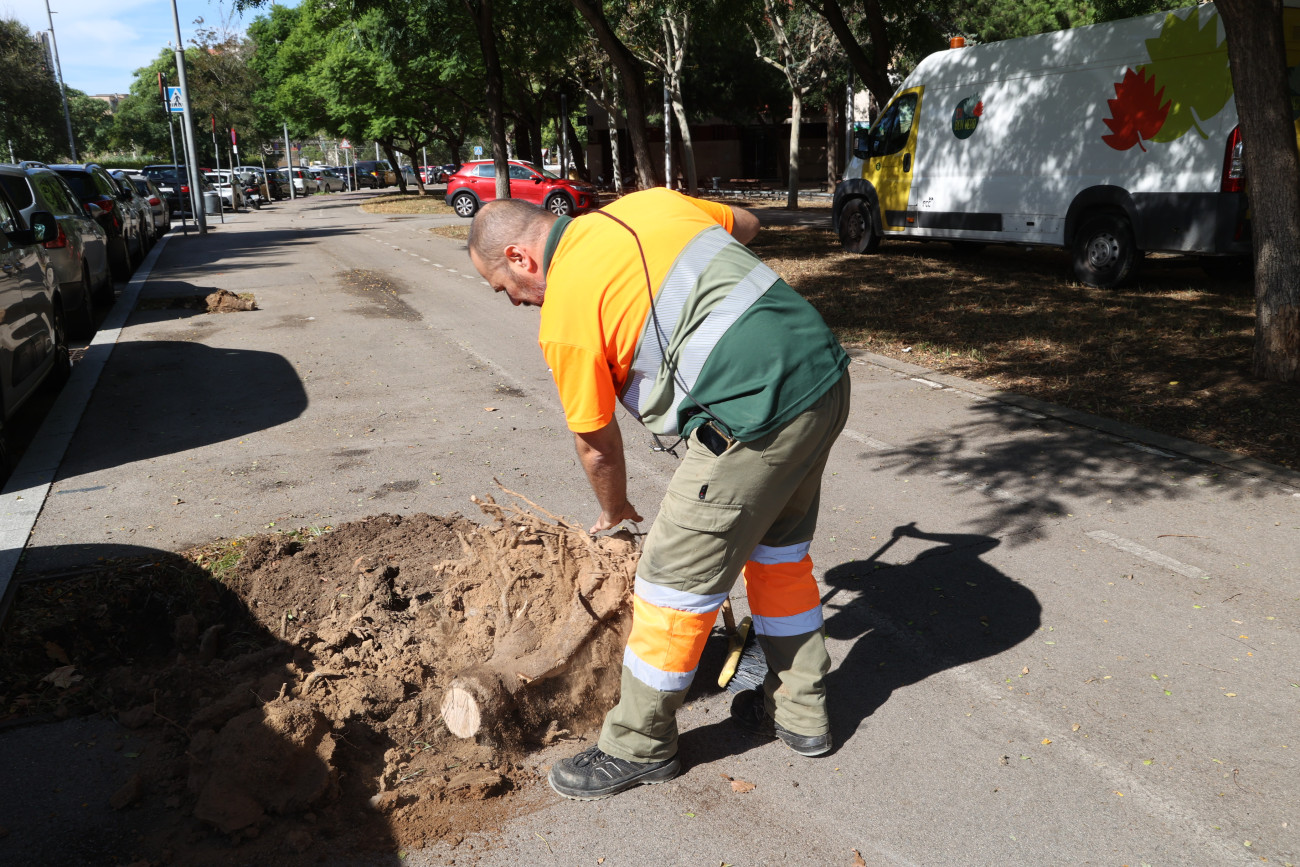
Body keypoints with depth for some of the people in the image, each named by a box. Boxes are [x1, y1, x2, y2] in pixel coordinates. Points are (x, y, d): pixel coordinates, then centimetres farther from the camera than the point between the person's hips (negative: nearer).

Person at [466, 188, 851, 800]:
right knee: (781, 548, 25)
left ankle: (639, 746, 24)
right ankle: (799, 711, 40)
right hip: (826, 375, 9)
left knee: (677, 581, 5)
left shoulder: (565, 315, -6)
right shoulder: (644, 204, 13)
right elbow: (745, 224, 29)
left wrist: (615, 514, 26)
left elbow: (596, 445, 6)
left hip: (754, 415, -9)